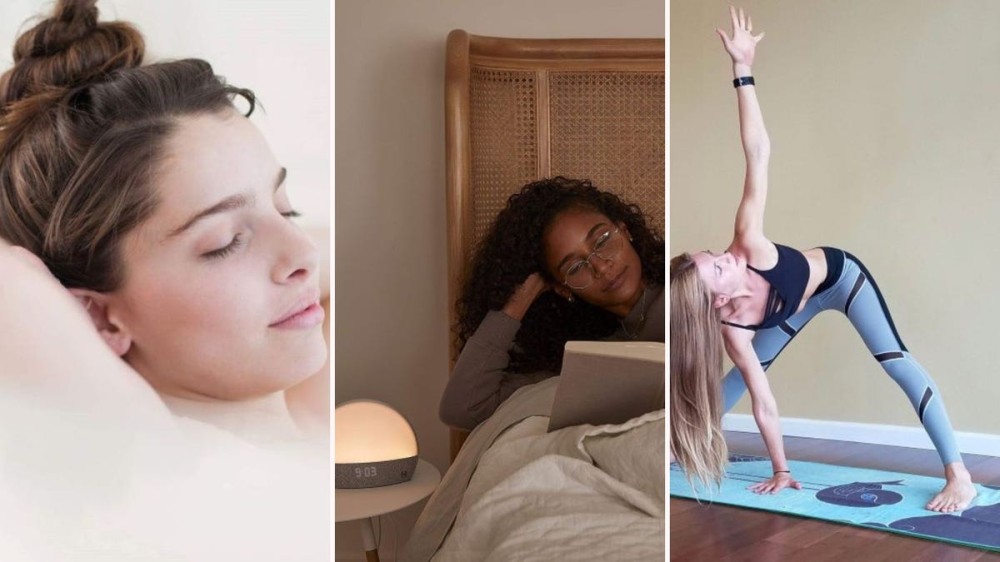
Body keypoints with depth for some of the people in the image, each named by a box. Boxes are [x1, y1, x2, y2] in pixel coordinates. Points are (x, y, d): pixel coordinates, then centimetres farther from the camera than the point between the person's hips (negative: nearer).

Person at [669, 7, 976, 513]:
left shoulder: (748, 247, -40)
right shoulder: (732, 327, -34)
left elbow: (757, 152, -41)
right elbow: (763, 402, -27)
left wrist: (742, 70, -45)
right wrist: (780, 471, -21)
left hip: (840, 276, -2)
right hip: (799, 307, 2)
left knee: (895, 361, -18)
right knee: (736, 378, 9)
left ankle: (959, 477, -18)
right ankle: (690, 445, 35)